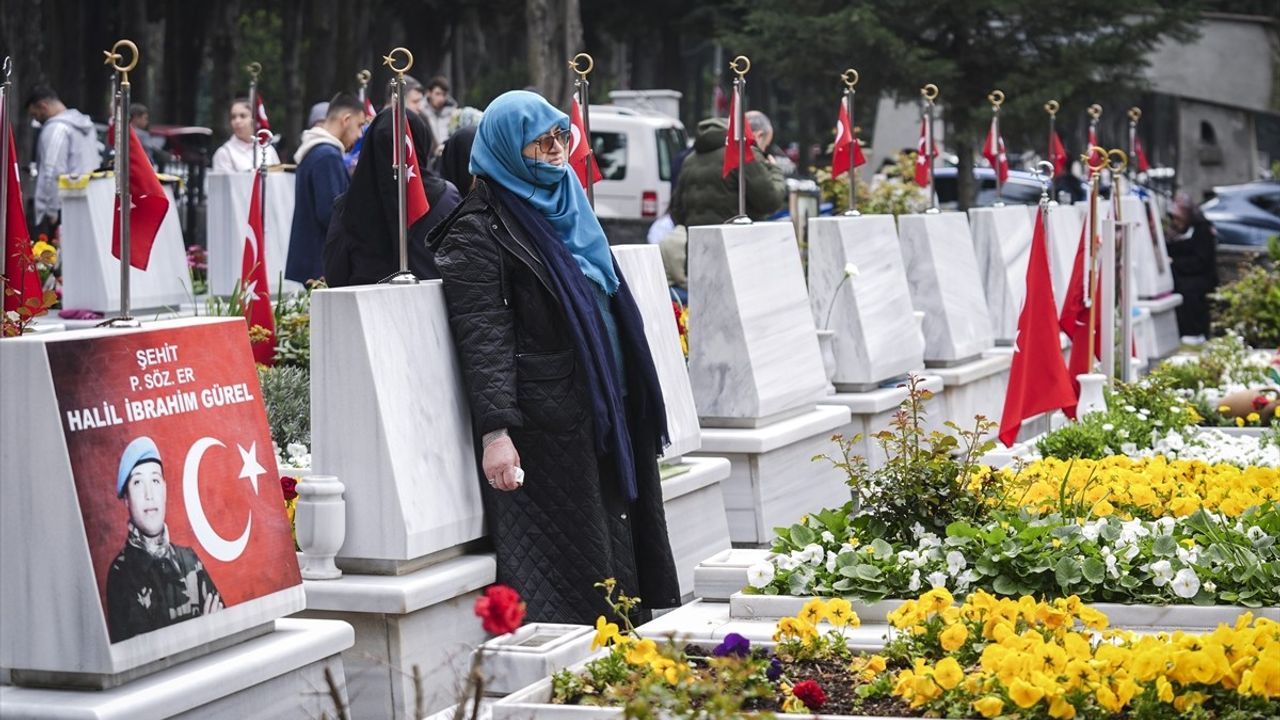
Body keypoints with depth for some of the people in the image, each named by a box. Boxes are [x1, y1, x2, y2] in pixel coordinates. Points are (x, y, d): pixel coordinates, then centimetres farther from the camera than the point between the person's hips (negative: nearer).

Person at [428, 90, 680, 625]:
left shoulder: (566, 209, 17)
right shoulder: (478, 231, -8)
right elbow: (482, 339, -17)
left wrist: (631, 406, 24)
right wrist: (494, 432, -25)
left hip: (605, 416, 8)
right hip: (543, 431, -8)